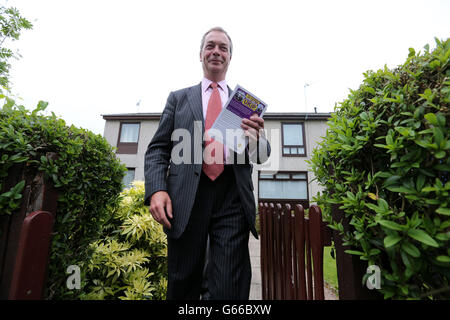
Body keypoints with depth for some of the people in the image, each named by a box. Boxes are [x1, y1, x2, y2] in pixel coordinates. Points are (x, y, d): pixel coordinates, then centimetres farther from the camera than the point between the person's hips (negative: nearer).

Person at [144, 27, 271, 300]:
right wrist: (156, 189, -8)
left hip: (233, 198, 1)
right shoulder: (178, 98, 16)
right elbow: (158, 149, 10)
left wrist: (256, 139, -12)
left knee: (230, 290, 2)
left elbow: (262, 156, 13)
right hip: (186, 198, 0)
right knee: (183, 288, 11)